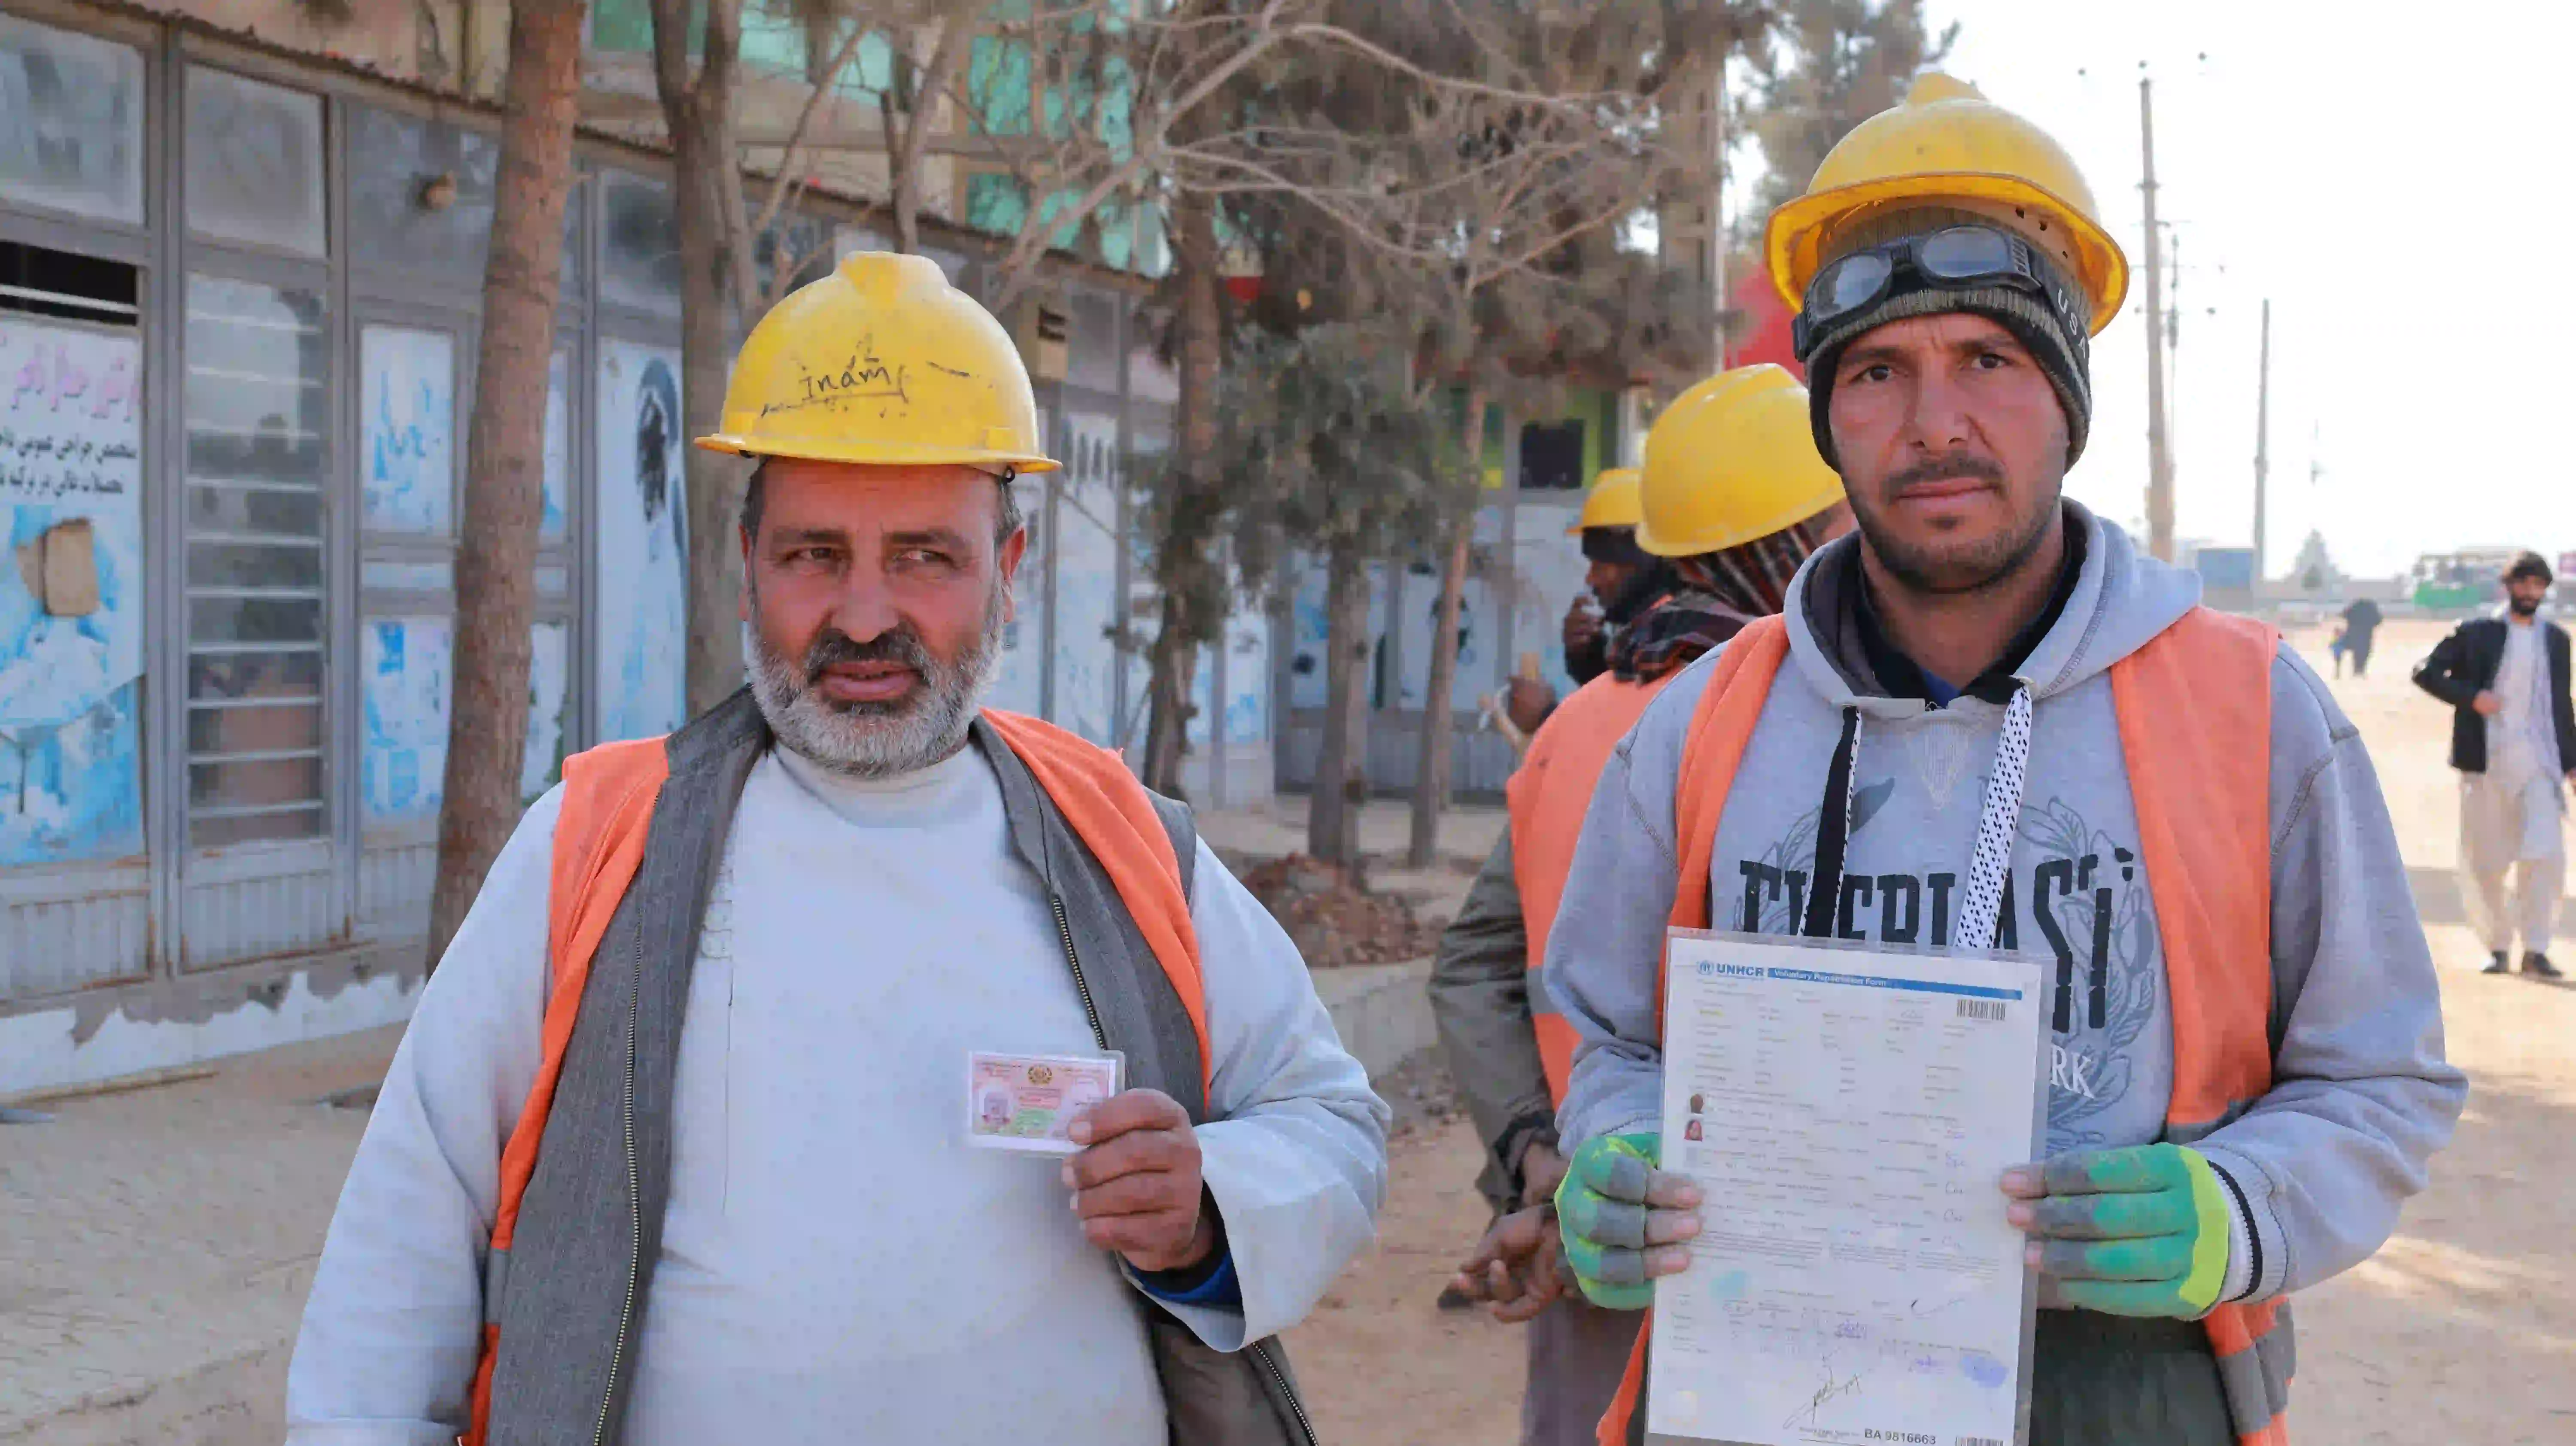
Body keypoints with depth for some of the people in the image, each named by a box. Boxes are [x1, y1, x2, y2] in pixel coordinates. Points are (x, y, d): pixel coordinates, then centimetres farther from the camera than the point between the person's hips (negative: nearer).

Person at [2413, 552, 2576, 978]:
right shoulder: (2475, 633, 4)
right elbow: (2425, 671, 0)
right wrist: (2471, 696, -14)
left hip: (2538, 762, 1)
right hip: (2485, 762, -1)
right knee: (2483, 862, 3)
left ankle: (2536, 950, -10)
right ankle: (2498, 948, 16)